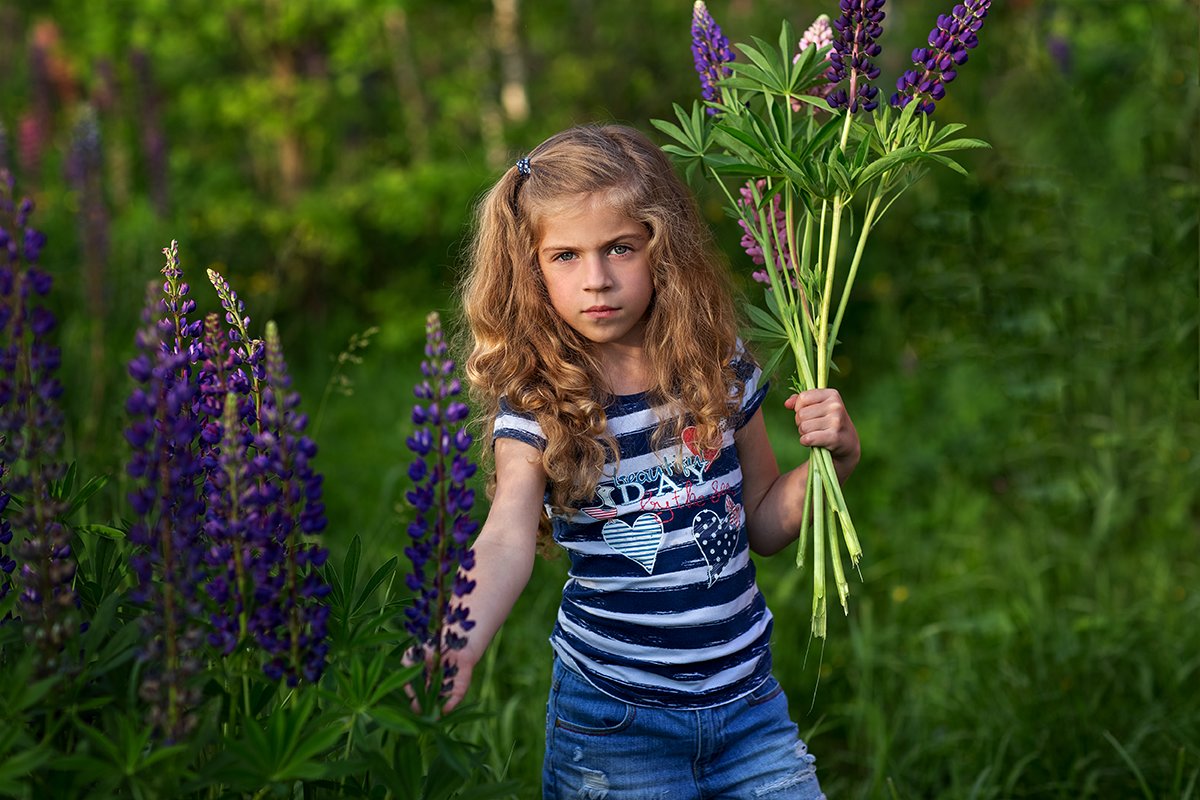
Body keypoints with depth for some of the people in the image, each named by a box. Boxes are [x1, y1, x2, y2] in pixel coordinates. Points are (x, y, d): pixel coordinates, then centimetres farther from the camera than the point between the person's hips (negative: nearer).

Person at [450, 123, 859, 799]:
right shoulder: (534, 403, -11)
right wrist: (457, 650, -47)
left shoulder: (719, 368, -2)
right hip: (614, 715, -3)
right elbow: (506, 542, -29)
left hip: (747, 699, 3)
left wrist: (833, 457, -8)